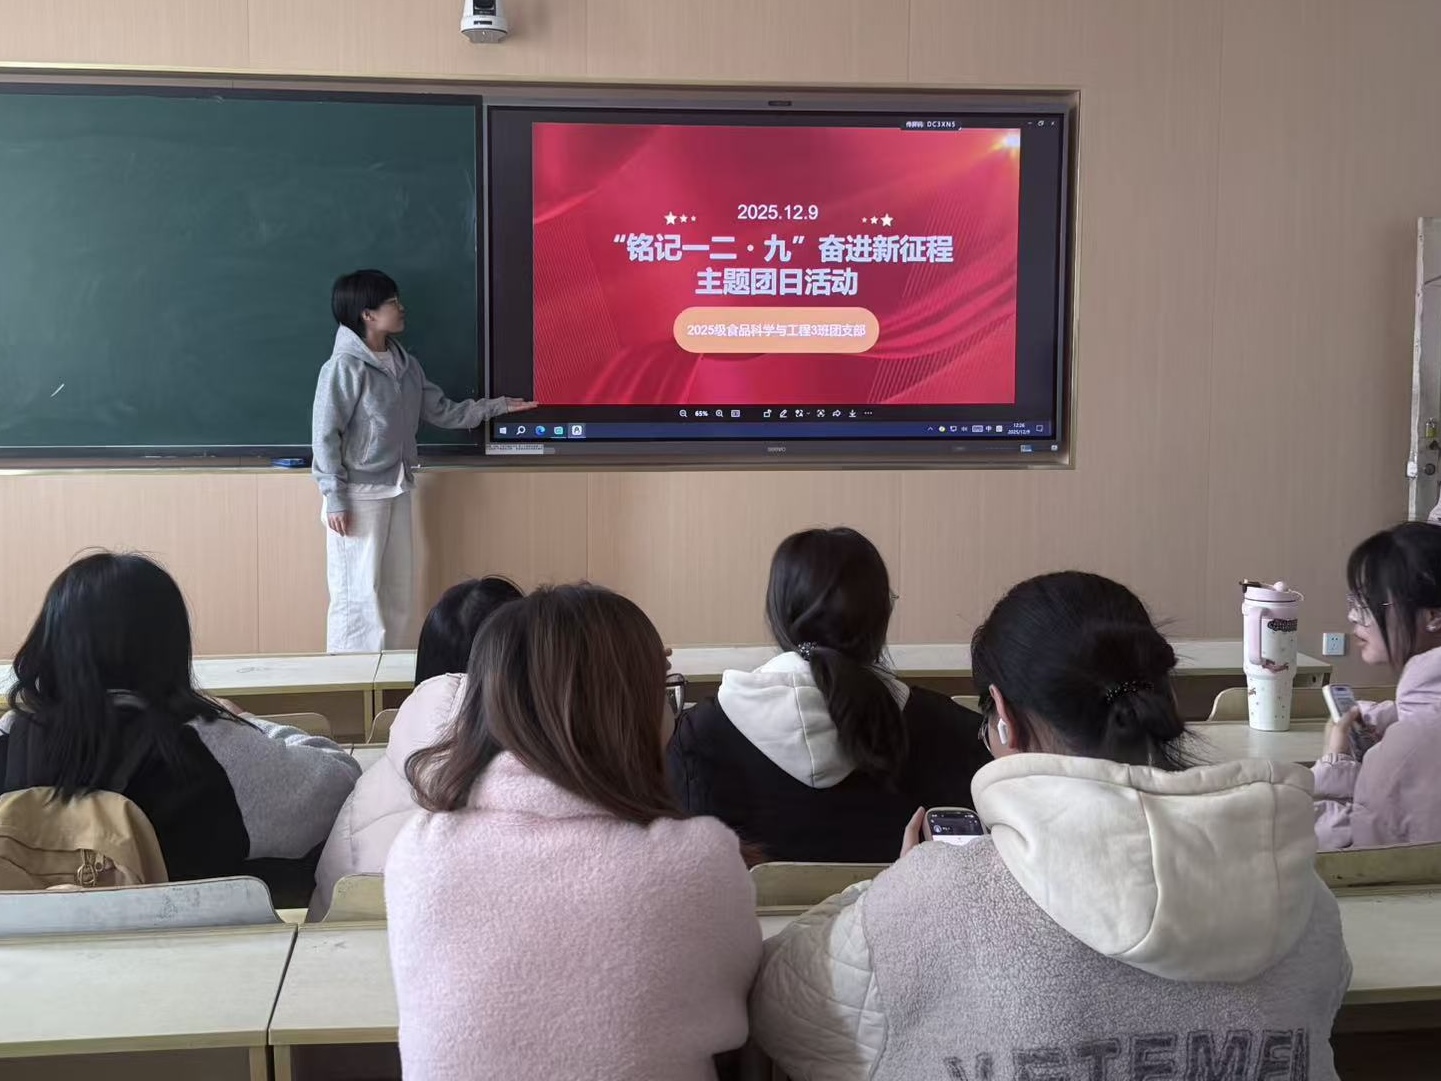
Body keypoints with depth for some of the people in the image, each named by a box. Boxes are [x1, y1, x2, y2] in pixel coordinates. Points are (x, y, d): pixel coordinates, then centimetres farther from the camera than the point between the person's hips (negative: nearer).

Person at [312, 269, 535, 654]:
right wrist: (335, 499, -17)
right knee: (358, 597, -5)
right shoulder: (344, 367, -13)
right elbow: (325, 437, -14)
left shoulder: (406, 365, 10)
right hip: (359, 495, -8)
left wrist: (499, 406, 12)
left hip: (396, 492, 8)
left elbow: (443, 412, 16)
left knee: (397, 595, 12)